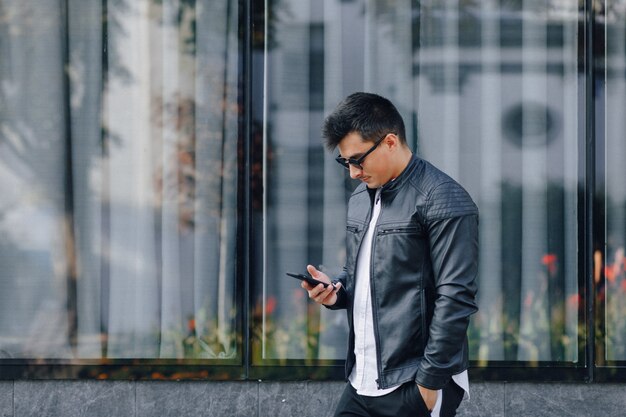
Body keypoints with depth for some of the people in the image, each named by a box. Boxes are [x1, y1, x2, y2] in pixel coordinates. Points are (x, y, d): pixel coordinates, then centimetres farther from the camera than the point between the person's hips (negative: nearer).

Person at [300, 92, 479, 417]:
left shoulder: (444, 201, -12)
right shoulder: (361, 198, 14)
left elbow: (455, 299, -16)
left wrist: (430, 381, -17)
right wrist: (335, 291, 3)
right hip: (361, 383, 7)